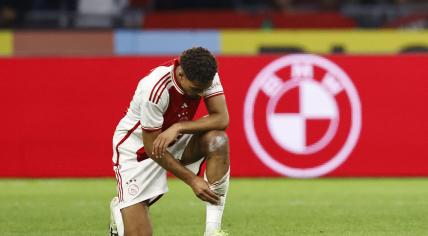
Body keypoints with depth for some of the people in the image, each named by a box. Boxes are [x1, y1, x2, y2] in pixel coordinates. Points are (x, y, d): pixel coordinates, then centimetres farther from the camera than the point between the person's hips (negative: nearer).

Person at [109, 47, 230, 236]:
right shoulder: (155, 90, -34)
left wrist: (178, 127, -36)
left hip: (177, 142, 5)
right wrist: (192, 180, -26)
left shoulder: (206, 76, -18)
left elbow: (222, 119, -24)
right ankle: (119, 209, 27)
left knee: (218, 140, -27)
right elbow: (152, 148, -26)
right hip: (137, 148, -5)